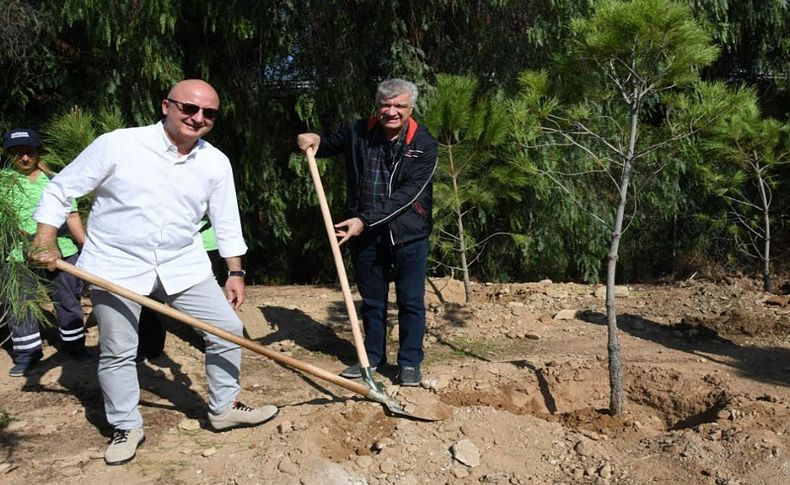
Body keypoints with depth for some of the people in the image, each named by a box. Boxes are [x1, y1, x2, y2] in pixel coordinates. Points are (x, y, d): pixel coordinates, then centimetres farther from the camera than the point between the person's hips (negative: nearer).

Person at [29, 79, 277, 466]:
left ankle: (224, 408, 22)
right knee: (117, 351, 4)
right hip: (115, 265, -3)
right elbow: (61, 190, -4)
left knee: (228, 329, 2)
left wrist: (235, 272, 5)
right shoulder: (116, 144, -12)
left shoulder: (216, 162, -2)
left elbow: (227, 222, 7)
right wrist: (45, 239, -11)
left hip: (183, 266, 3)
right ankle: (127, 427, 26)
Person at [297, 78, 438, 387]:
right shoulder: (358, 133, 0)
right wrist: (313, 141, -6)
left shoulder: (424, 145, -11)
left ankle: (410, 362, 20)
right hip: (365, 233, 3)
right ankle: (373, 356, 31)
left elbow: (407, 194, -19)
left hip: (408, 234, -3)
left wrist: (366, 219, -25)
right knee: (371, 300, 15)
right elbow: (328, 147, 19)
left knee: (411, 301, 5)